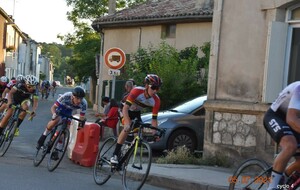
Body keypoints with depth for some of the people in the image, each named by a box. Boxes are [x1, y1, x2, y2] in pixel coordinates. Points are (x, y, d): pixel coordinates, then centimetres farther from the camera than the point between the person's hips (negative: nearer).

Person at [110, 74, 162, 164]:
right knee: (127, 128, -29)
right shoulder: (137, 91, -36)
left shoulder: (156, 100, -24)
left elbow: (154, 119, -19)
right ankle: (115, 155, -28)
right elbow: (125, 108, -41)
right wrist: (128, 124, -54)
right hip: (127, 110, -5)